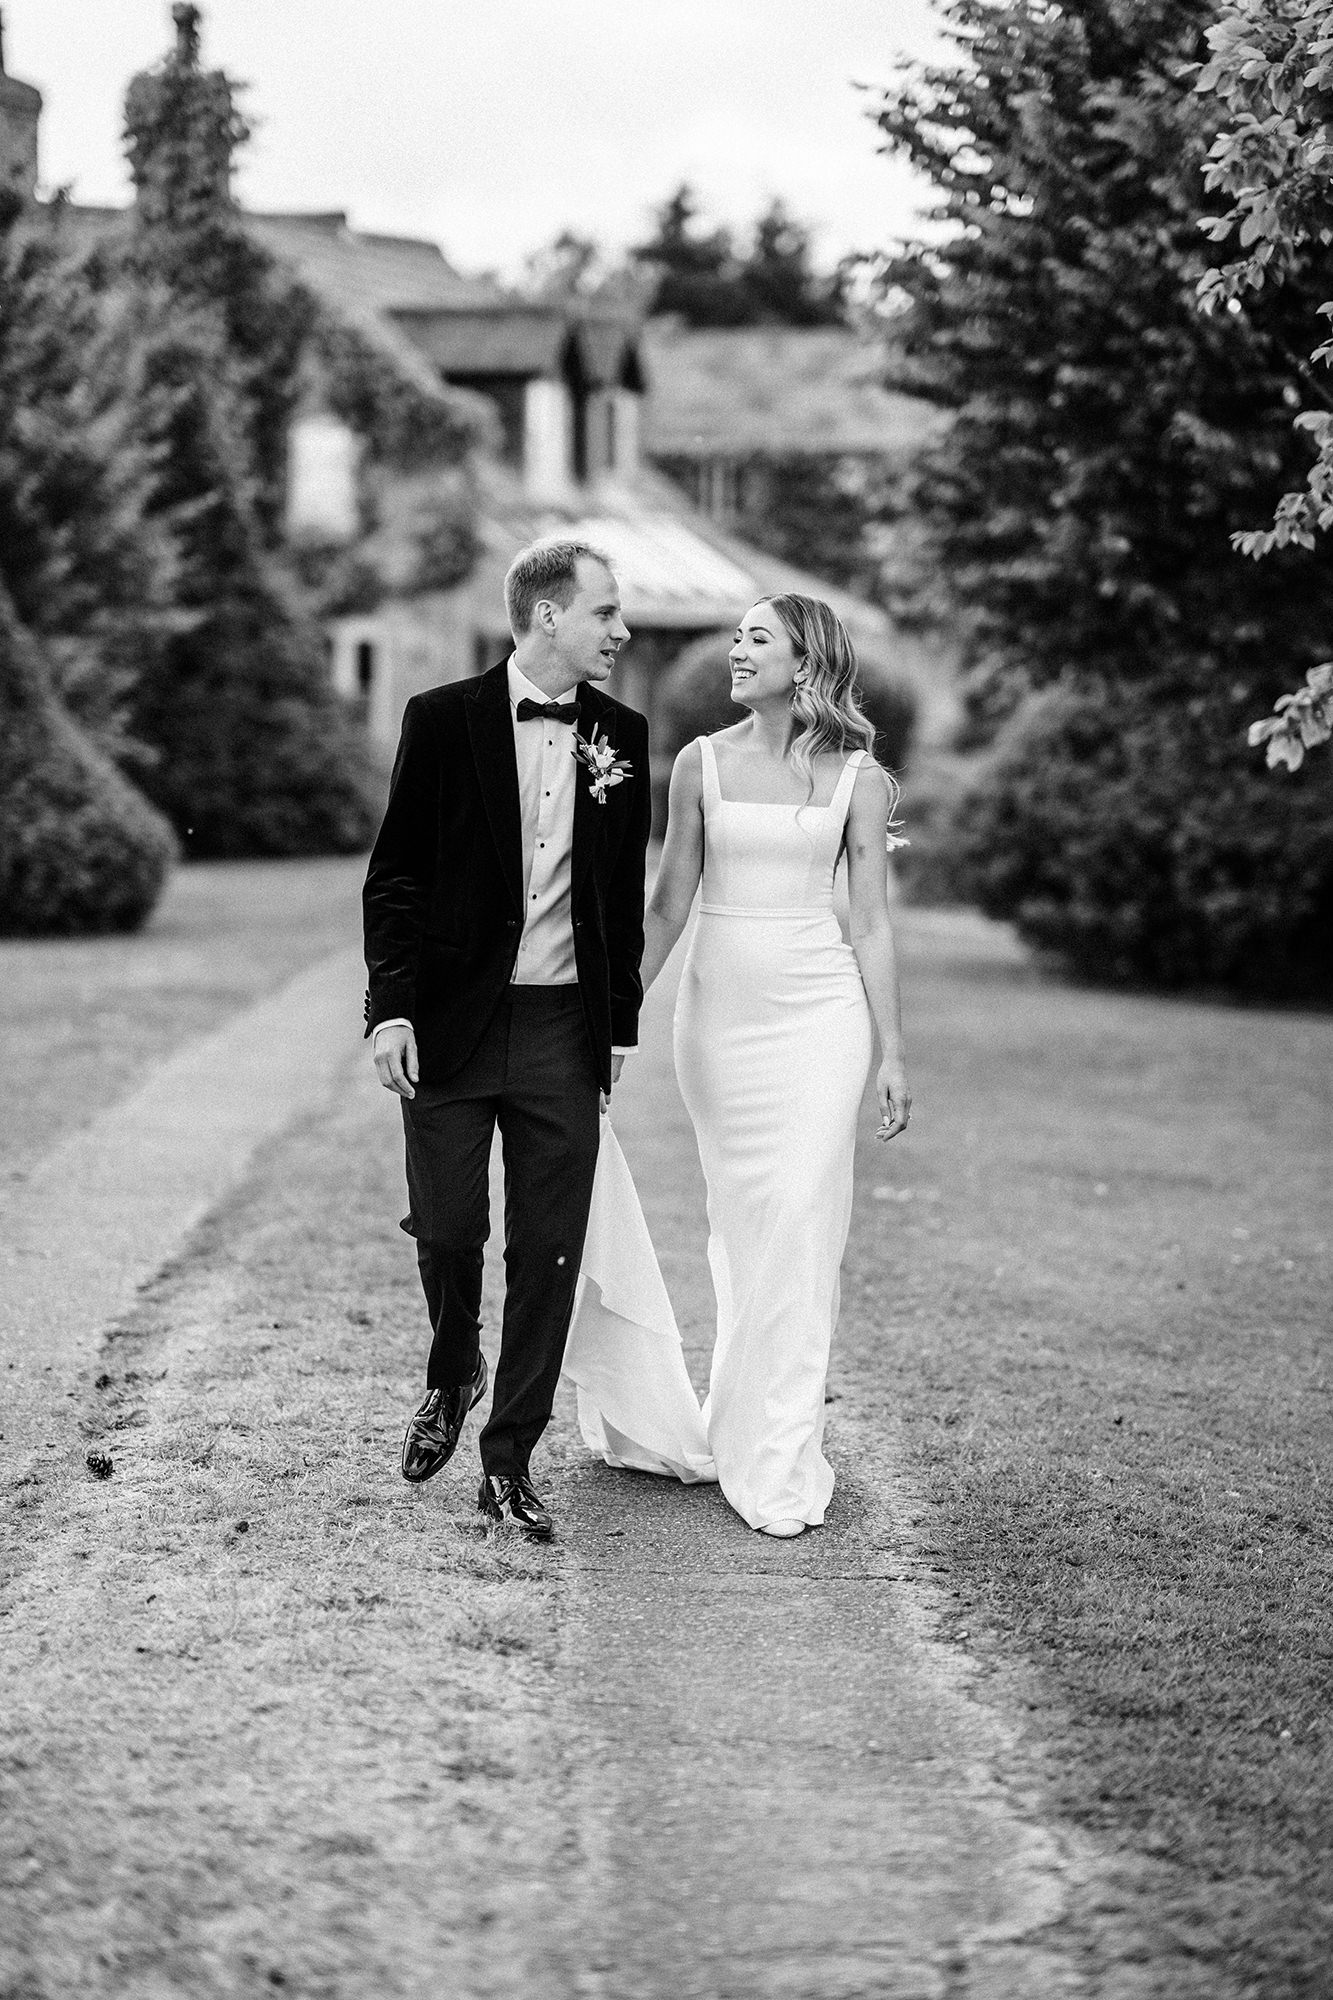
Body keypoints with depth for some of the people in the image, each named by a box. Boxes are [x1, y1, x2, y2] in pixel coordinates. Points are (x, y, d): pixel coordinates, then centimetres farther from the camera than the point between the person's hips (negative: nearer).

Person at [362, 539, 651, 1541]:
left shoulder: (622, 735, 6)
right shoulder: (445, 718, -2)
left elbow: (626, 892, 12)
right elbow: (396, 875, 0)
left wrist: (621, 1023, 11)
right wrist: (392, 1006, -8)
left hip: (565, 1030, 2)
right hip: (453, 1020, -2)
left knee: (549, 1252, 1)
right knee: (446, 1229, 3)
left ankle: (510, 1460, 11)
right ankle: (453, 1376, 34)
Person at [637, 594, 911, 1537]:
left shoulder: (857, 776, 1)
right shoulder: (702, 762, 4)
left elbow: (872, 921, 3)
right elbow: (670, 904, 10)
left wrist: (893, 1052, 2)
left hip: (819, 1008, -2)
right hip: (719, 1008, 2)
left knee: (801, 1222, -7)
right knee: (740, 1223, 6)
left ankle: (780, 1460, -4)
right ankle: (748, 1418, 20)